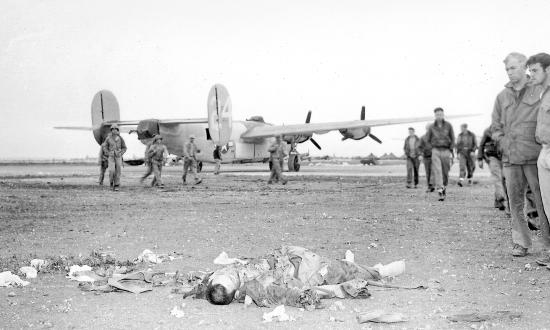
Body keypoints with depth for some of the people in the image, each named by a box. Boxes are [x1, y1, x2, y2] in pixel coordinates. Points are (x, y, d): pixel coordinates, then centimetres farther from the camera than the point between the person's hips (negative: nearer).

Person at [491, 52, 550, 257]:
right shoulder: (502, 97, 13)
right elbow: (495, 126, 19)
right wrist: (504, 144, 4)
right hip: (511, 159, 4)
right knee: (515, 202, 5)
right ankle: (521, 243, 12)